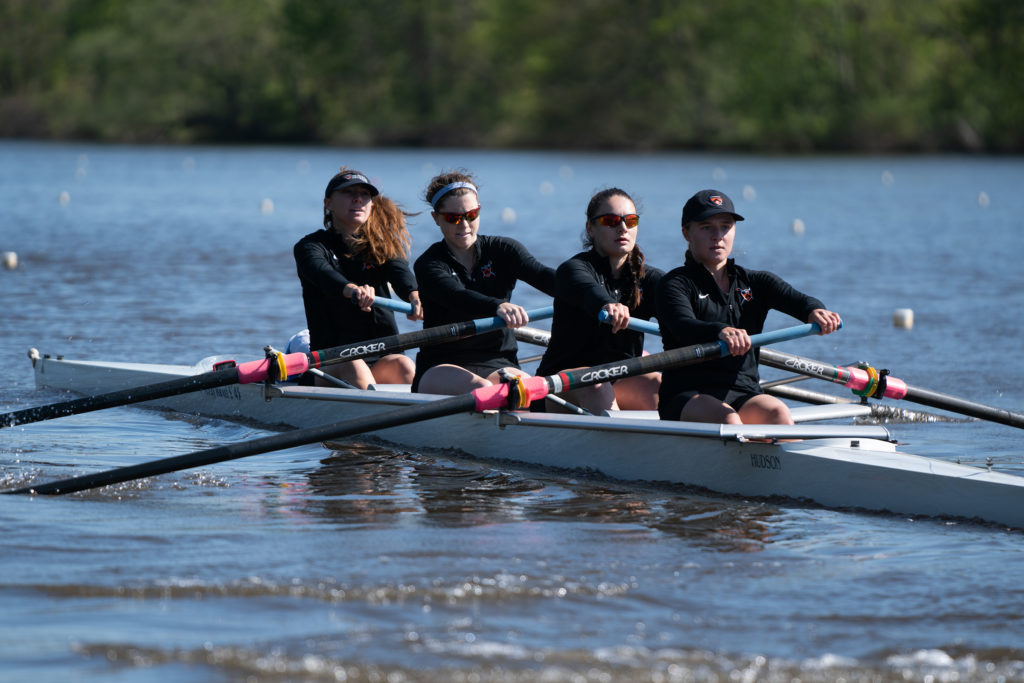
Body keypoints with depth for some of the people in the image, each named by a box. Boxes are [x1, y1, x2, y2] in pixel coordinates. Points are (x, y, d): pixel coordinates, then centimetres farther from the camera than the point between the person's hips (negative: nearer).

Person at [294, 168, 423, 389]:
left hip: (382, 358, 3)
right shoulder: (309, 246, 3)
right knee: (354, 368, -34)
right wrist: (352, 290, -46)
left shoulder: (382, 245, 13)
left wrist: (414, 296, -36)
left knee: (405, 366, -28)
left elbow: (400, 271, -10)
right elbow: (322, 273, -21)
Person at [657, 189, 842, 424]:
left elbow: (797, 300, -1)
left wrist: (815, 311, -28)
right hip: (686, 397, -4)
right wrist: (722, 332, -41)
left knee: (777, 412, -28)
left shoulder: (755, 283, 18)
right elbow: (684, 327, -18)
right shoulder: (676, 283, 3)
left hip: (743, 394, 4)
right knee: (727, 418, -34)